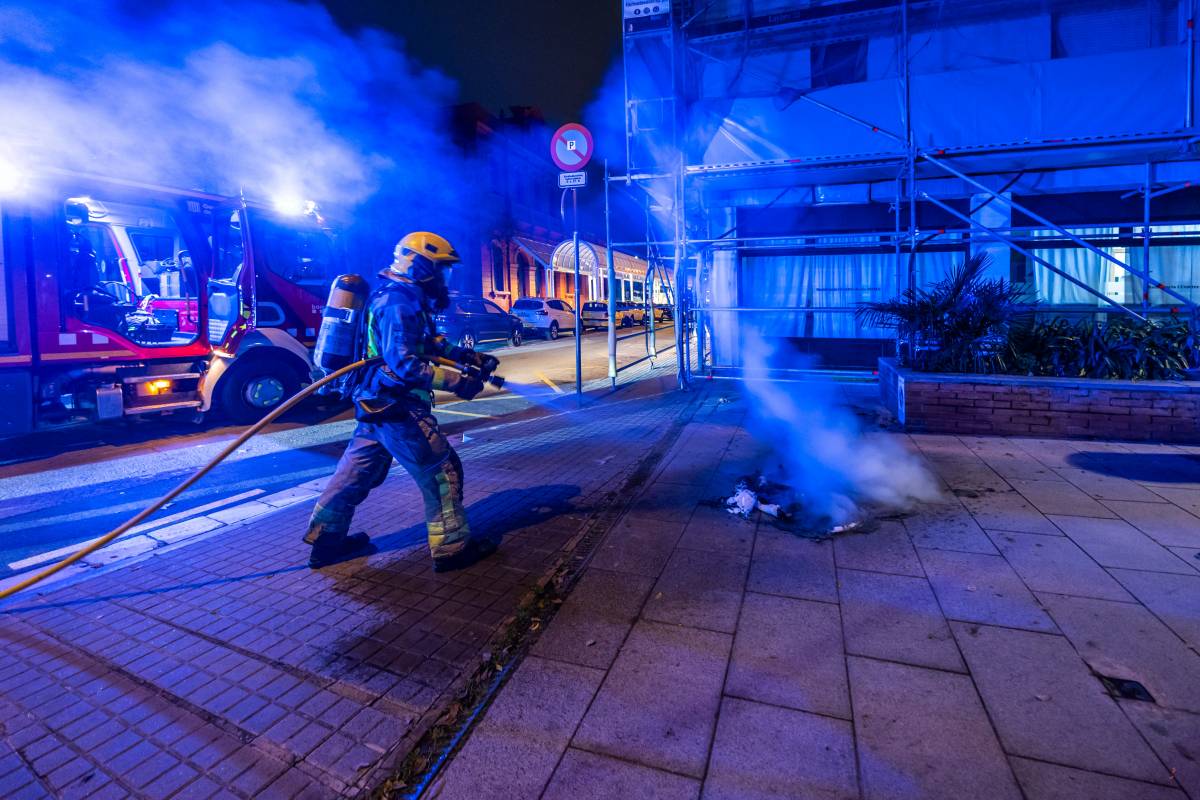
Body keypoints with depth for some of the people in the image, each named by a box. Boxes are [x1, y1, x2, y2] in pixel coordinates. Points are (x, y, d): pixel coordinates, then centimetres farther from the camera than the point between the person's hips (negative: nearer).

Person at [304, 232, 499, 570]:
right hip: (396, 407, -11)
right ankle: (452, 548, 8)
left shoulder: (405, 300, 14)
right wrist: (457, 381, -27)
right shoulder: (398, 303, -19)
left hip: (376, 403, 11)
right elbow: (403, 364, -28)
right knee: (442, 470, -1)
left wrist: (474, 358, 11)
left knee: (357, 472, 18)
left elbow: (432, 345, 20)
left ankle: (326, 541, 31)